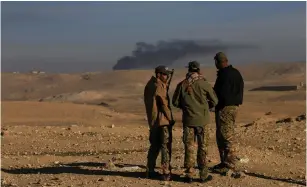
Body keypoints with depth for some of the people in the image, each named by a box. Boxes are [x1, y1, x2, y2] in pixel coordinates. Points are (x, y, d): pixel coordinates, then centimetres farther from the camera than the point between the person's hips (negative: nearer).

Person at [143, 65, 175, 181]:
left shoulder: (149, 86, 11)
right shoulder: (159, 86, -15)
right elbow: (164, 104, -15)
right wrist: (170, 118, -7)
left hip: (152, 121, 8)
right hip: (162, 121, -8)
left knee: (154, 146, 16)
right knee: (165, 147, -3)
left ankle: (150, 171, 19)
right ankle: (166, 173, -3)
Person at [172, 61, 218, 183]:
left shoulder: (182, 85, -4)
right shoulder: (204, 84, -8)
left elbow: (175, 102, 3)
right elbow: (214, 101, -1)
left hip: (188, 119, 1)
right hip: (202, 119, -1)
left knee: (189, 147, 8)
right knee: (203, 147, 7)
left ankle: (189, 174, 10)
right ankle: (203, 175, 10)